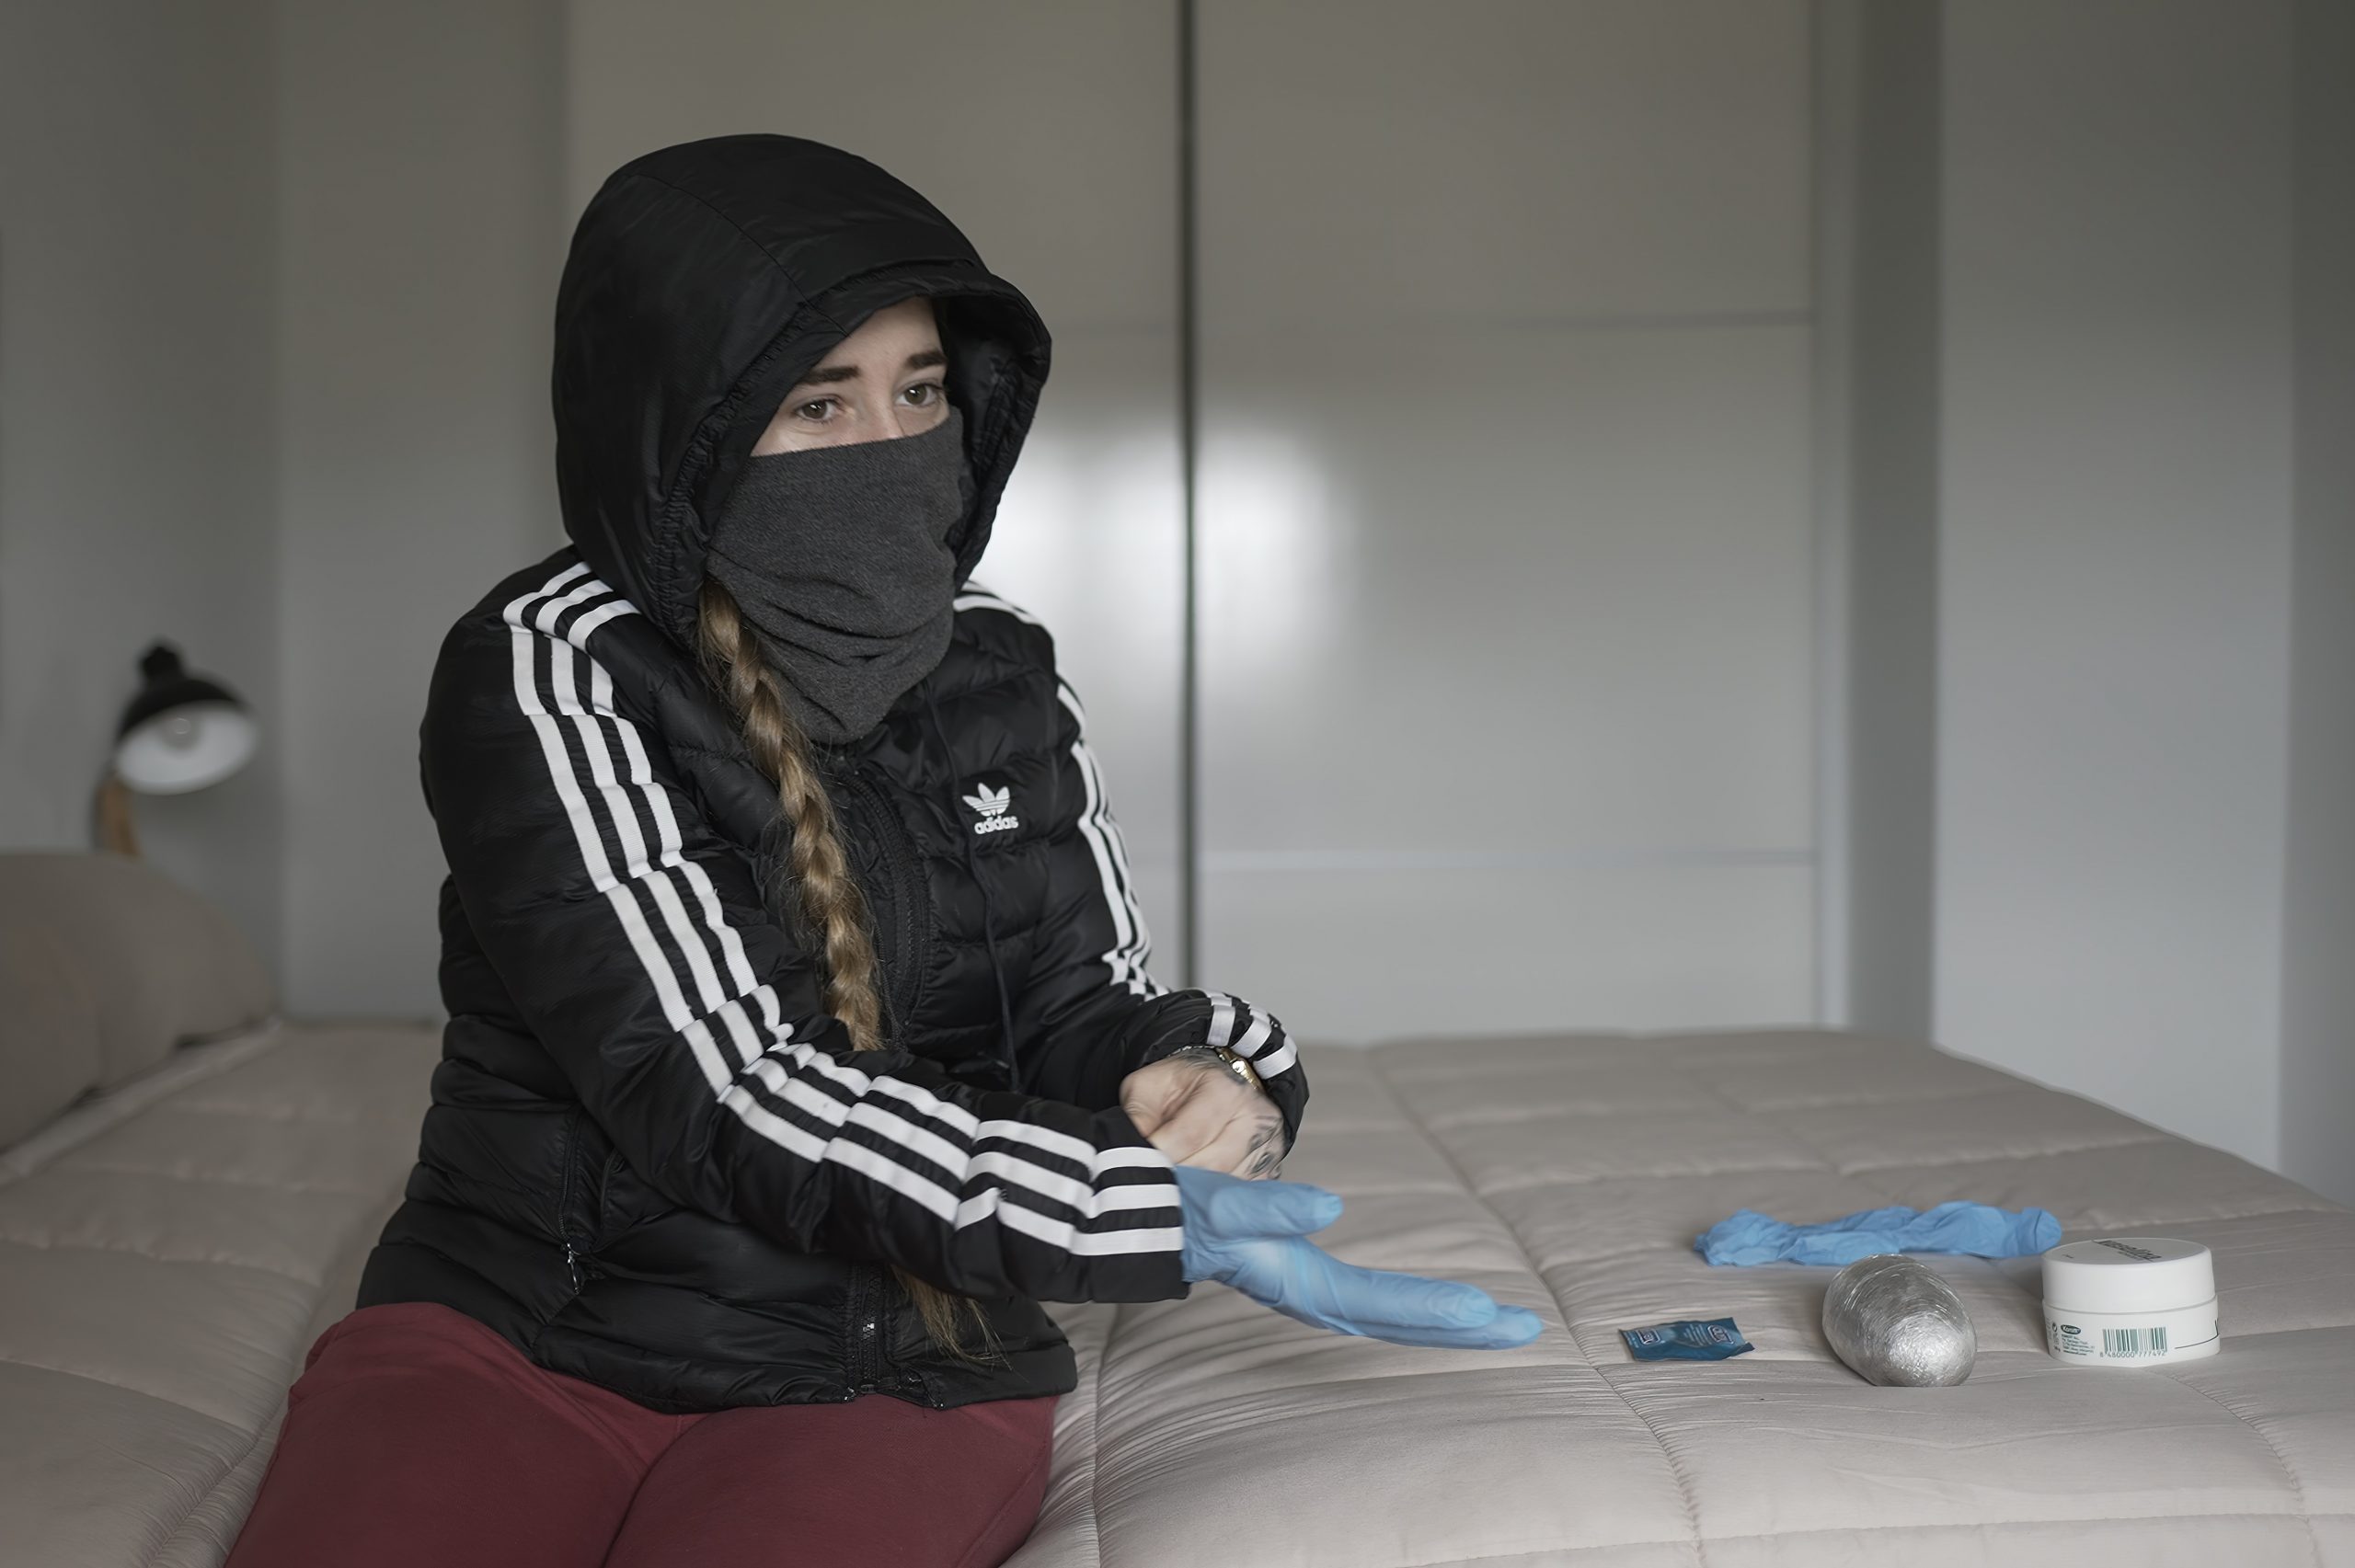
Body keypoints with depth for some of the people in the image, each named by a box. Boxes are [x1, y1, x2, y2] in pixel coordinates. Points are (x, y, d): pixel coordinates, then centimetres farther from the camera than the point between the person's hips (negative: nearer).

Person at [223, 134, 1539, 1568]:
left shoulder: (1002, 677, 5)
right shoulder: (547, 668, -10)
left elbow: (1089, 995, 10)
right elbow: (716, 1088, -19)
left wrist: (1211, 1073, -15)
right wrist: (1162, 1215, -27)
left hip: (903, 1375, 3)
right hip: (521, 1326, -2)